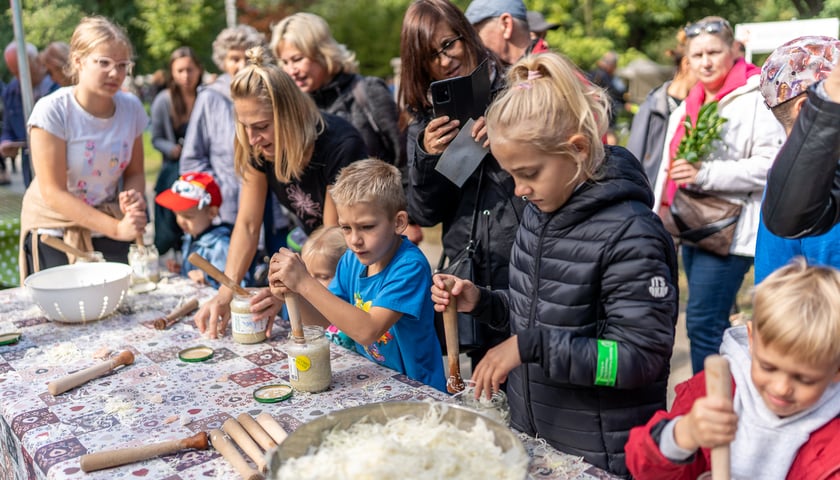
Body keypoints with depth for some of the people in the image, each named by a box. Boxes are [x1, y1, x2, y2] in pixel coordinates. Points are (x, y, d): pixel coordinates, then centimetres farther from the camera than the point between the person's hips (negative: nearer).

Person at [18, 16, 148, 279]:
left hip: (111, 224, 3)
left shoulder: (131, 108, -7)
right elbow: (53, 193, -20)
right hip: (55, 230, -3)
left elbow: (134, 173, 3)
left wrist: (134, 197, -21)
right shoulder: (52, 111, -18)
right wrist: (117, 228, -26)